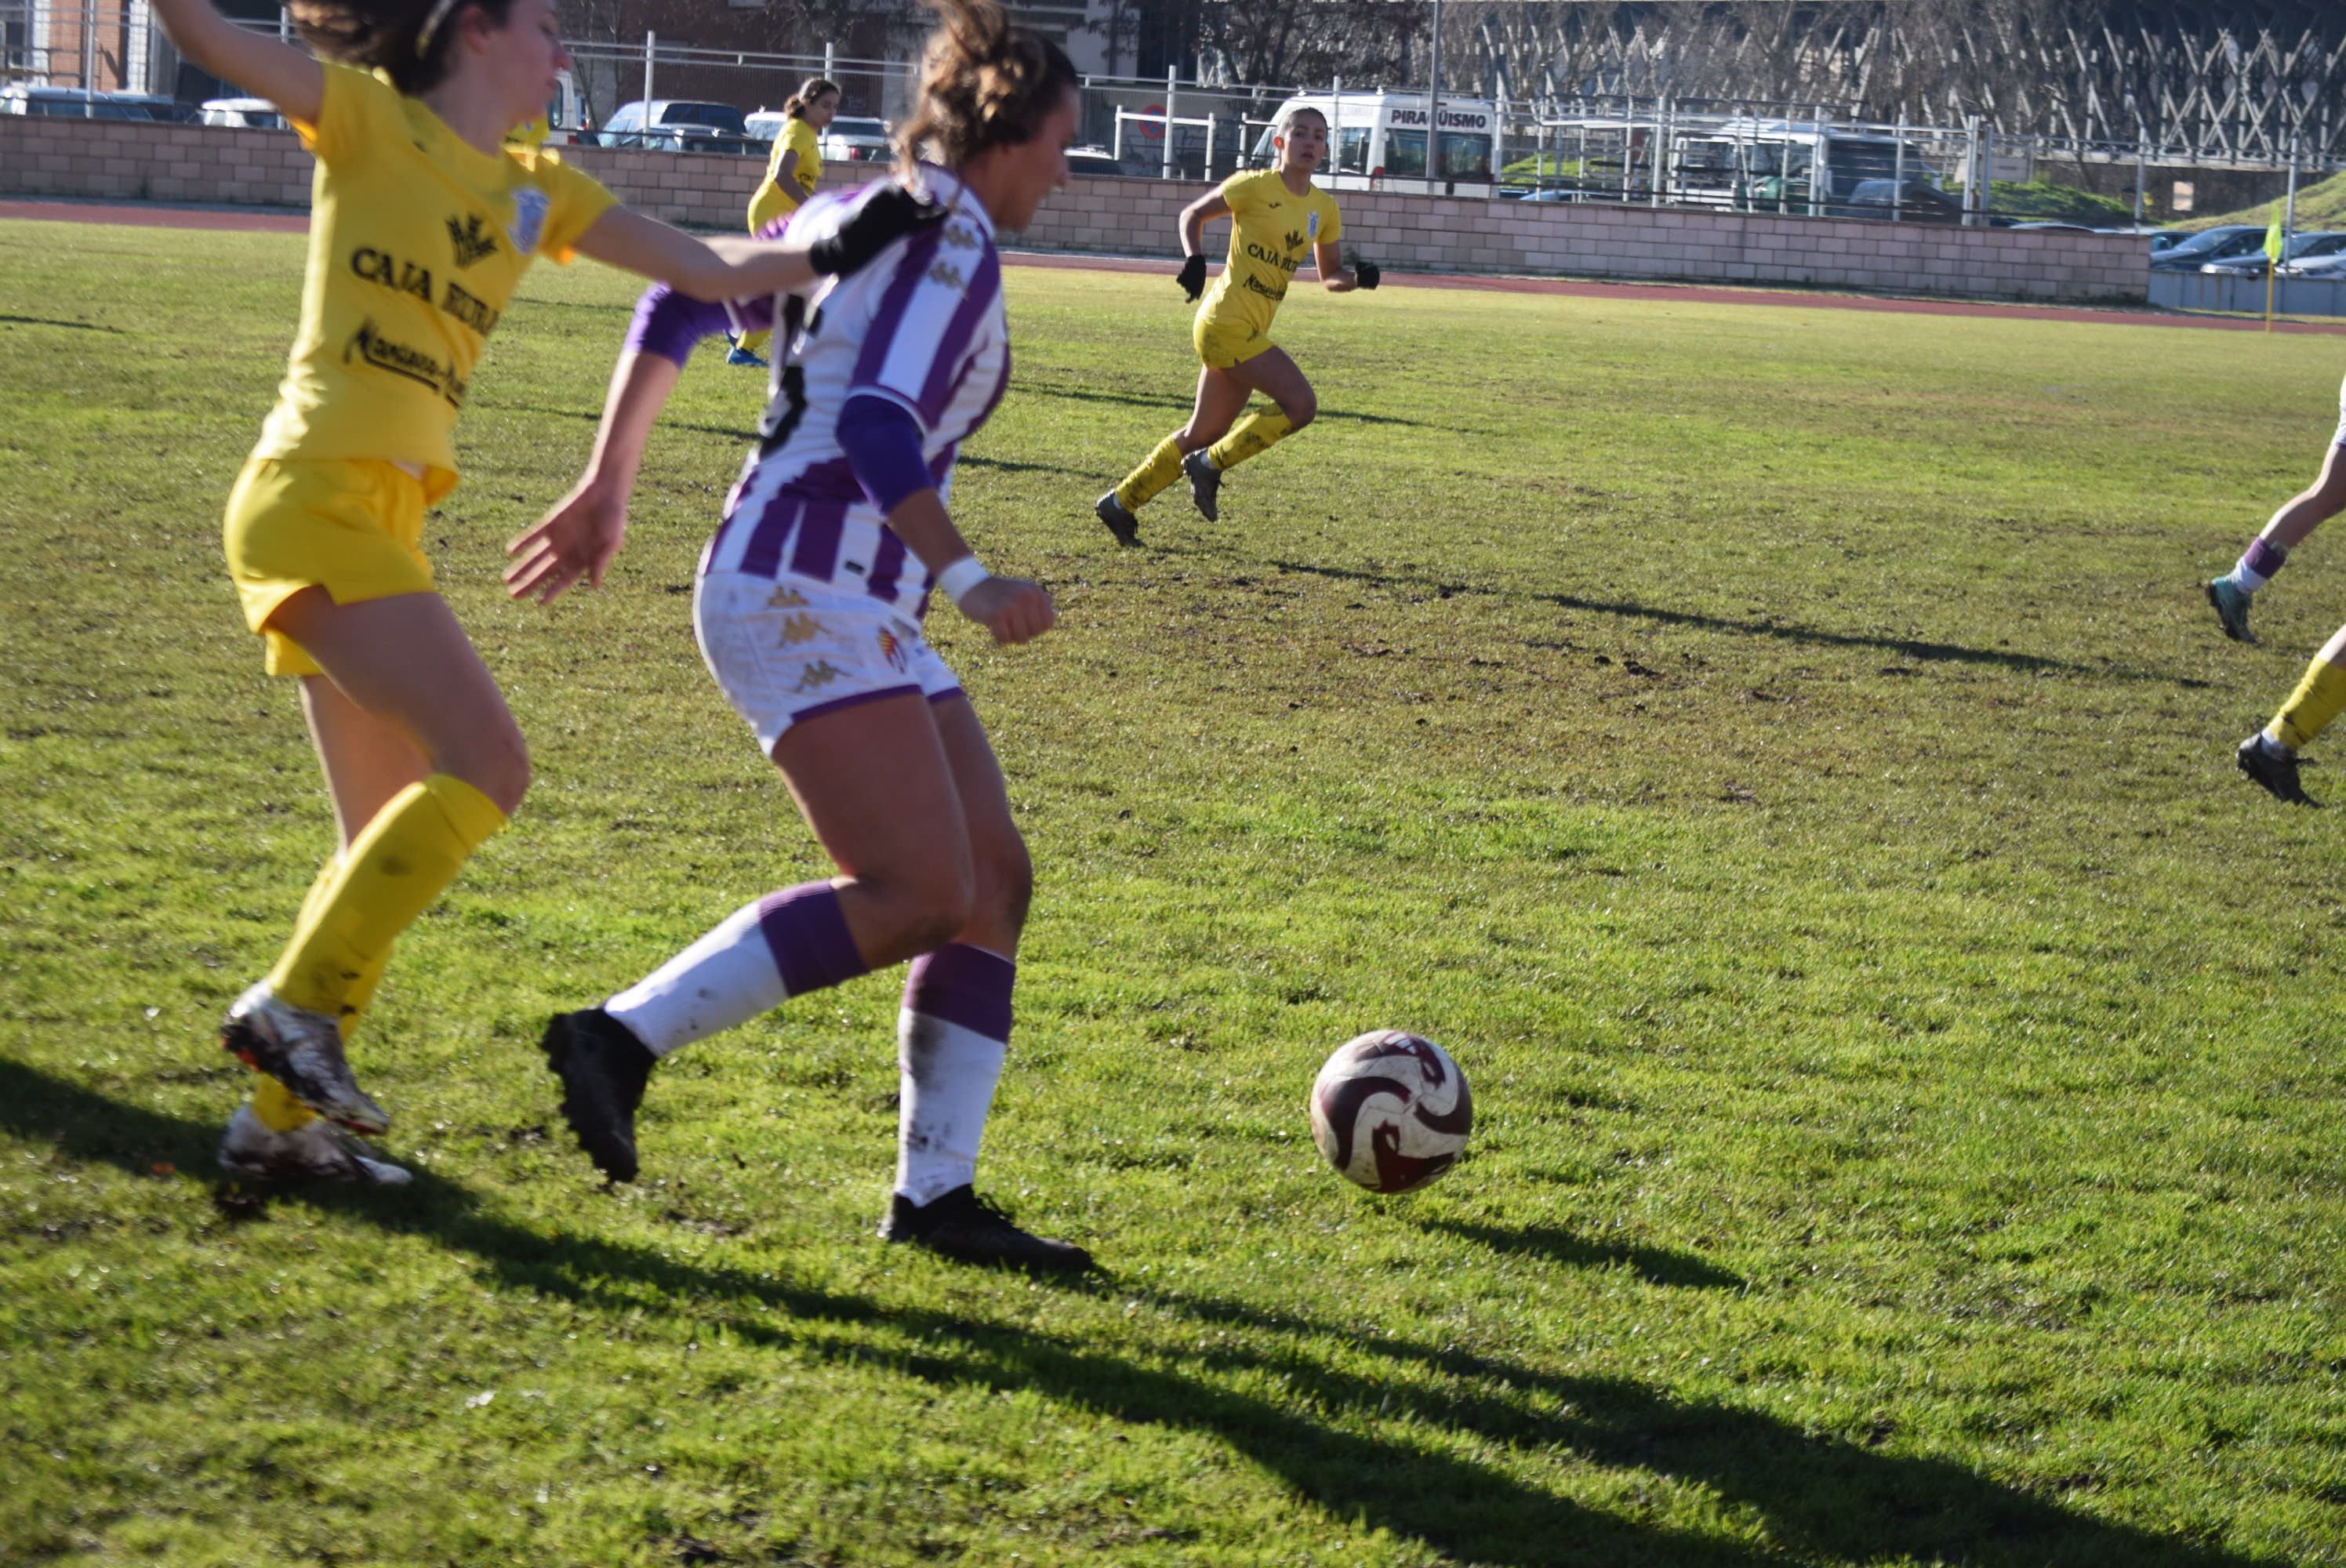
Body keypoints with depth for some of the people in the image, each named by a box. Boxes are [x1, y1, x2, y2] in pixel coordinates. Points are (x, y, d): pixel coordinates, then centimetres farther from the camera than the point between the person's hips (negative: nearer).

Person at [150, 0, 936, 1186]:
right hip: (316, 500, -8)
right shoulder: (372, 119, 0)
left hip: (383, 522, 8)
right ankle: (293, 1002, -10)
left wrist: (835, 253, -3)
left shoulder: (537, 191, 17)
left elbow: (712, 271, 11)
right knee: (484, 766, -16)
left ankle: (281, 1117, 15)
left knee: (395, 839, 9)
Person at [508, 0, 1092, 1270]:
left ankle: (935, 1192, 6)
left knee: (997, 881, 7)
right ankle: (624, 1034, -16)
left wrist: (606, 487, 22)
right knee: (921, 894, -19)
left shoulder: (852, 215, 19)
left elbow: (673, 312, 20)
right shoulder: (953, 243, -9)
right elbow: (878, 426, -22)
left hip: (855, 615, 10)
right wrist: (966, 579, -27)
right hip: (803, 592, -10)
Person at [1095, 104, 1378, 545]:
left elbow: (1330, 276, 18)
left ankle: (1121, 503, 24)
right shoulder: (1254, 187, -8)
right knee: (1301, 405, -16)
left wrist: (1357, 277, -3)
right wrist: (1195, 259, -14)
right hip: (1227, 322, -8)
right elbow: (1193, 215, 3)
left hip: (1249, 331, 8)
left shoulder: (1323, 209, 10)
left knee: (1203, 434, 13)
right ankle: (1211, 464, -3)